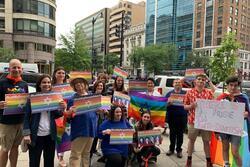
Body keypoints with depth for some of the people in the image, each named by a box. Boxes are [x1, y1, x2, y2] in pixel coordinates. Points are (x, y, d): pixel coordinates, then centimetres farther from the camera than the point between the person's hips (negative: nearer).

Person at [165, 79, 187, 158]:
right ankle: (171, 149, 23)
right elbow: (165, 104, 1)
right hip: (172, 116, 0)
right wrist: (168, 102, -20)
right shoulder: (169, 93, 9)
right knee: (172, 133, 9)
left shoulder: (185, 93, 9)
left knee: (180, 134, 7)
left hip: (182, 116, 0)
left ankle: (179, 150, 20)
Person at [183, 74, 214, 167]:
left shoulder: (209, 93, 1)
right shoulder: (190, 92, -2)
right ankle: (189, 159, 27)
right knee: (191, 140, 12)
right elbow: (185, 106, 2)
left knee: (206, 141, 12)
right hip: (193, 120, -1)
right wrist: (191, 106, -17)